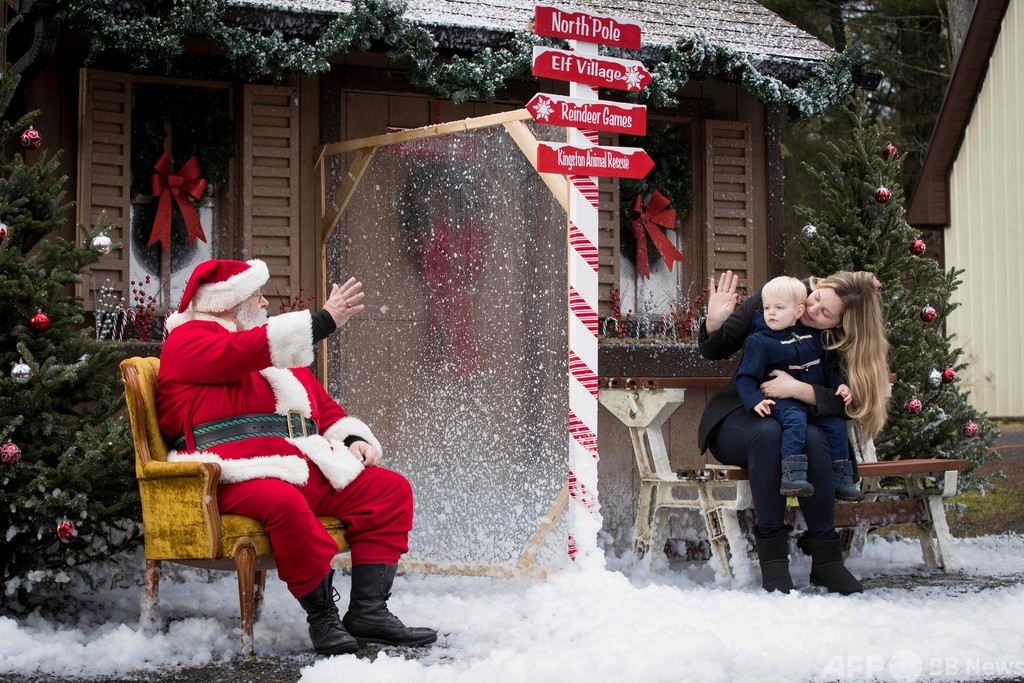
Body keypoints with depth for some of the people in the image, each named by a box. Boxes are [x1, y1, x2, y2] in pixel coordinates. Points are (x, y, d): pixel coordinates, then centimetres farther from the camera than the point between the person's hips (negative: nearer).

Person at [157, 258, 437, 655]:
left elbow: (324, 405, 32)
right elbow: (240, 353, -15)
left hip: (307, 470, 9)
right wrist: (324, 321, -18)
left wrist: (352, 438, 9)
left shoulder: (284, 356, 32)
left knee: (391, 489, -4)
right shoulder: (188, 340, 5)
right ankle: (322, 616, -23)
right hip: (241, 475, -8)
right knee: (284, 503, -39)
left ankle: (368, 612, -12)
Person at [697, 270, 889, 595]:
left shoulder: (843, 345, -8)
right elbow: (715, 351, -1)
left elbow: (844, 402, -17)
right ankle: (771, 554, -33)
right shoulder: (767, 302, -10)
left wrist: (799, 389, -31)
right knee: (768, 432, -38)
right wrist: (714, 324, -22)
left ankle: (825, 556, -28)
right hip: (739, 419, -1)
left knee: (813, 437, -36)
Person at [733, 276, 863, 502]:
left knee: (836, 425, -5)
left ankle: (841, 480, 6)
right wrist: (754, 399, -24)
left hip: (815, 402, 6)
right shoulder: (759, 341, -5)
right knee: (795, 421, -34)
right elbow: (745, 377, -8)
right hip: (782, 402, -6)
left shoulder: (811, 337, 13)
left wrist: (840, 385, 7)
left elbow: (827, 368, 24)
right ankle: (792, 475, -43)